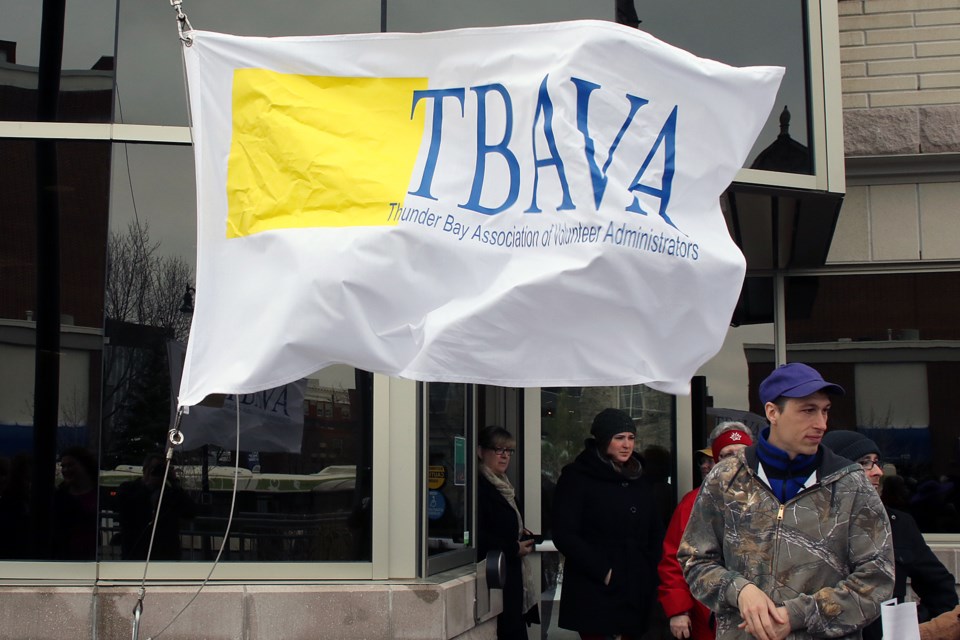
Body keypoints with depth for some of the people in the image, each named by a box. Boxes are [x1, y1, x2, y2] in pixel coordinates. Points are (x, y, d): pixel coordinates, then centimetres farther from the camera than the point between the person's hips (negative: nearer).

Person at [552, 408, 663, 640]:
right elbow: (564, 534, -11)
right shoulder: (576, 477, -3)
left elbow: (656, 532, 19)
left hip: (635, 594, 5)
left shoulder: (638, 480, 17)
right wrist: (603, 572, -15)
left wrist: (651, 569, 2)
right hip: (594, 595, -5)